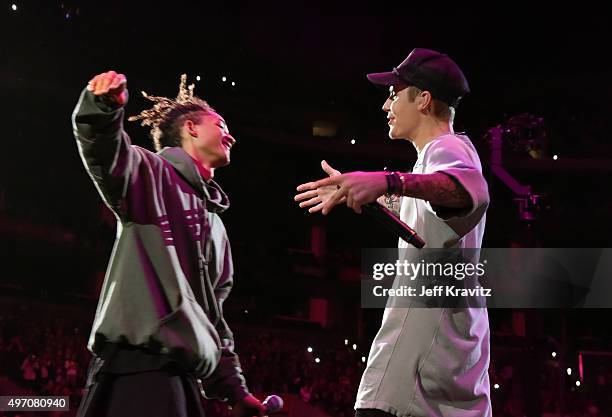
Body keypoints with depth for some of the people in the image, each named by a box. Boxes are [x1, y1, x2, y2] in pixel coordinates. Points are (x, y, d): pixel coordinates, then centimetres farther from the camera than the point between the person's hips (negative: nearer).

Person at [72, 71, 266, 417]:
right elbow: (106, 152, -18)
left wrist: (234, 389, 23)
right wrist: (104, 105, -40)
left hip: (182, 371, 8)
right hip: (141, 360, -8)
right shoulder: (152, 173, 5)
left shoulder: (215, 223, 27)